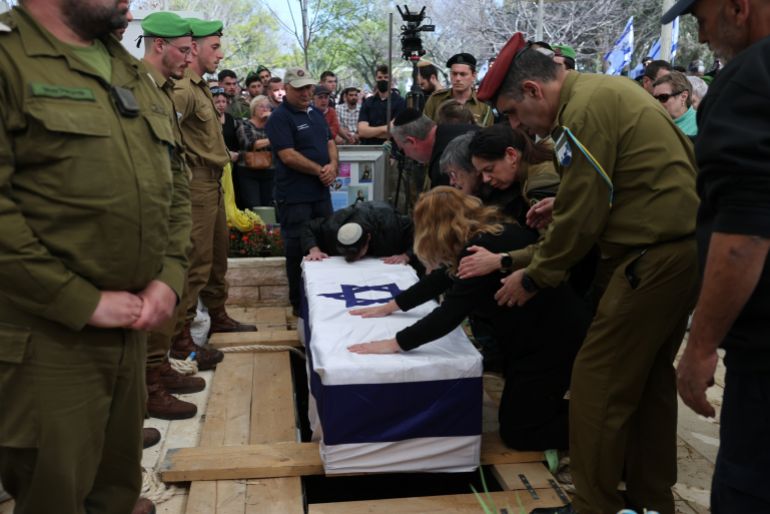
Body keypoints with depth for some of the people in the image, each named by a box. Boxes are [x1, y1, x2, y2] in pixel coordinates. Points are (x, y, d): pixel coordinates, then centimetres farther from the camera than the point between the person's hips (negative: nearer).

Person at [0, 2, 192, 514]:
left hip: (132, 327, 7)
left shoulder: (137, 77, 13)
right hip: (49, 338, -6)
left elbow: (175, 186, 16)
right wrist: (85, 302, -18)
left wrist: (169, 276, 1)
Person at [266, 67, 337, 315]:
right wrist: (320, 170, -14)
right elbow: (288, 156, -18)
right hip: (295, 196, -8)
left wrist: (333, 165, -5)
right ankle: (299, 303, 12)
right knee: (298, 250, 0)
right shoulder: (279, 118, -10)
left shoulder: (317, 114, 15)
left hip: (321, 192, 8)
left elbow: (330, 143, 16)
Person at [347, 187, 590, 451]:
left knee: (516, 432, 3)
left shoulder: (482, 247, -25)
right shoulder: (489, 233, 6)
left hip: (553, 339, -10)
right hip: (534, 334, 10)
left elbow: (450, 313, -27)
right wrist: (389, 307, 19)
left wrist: (394, 344, -20)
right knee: (515, 418, 21)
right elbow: (442, 278, 14)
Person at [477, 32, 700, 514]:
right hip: (681, 247, 10)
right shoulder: (605, 89, 12)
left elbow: (580, 219, -16)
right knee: (649, 380, 17)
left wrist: (533, 278, -4)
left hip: (655, 258, -10)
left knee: (598, 385, -3)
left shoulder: (585, 111, -17)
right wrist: (562, 202, 9)